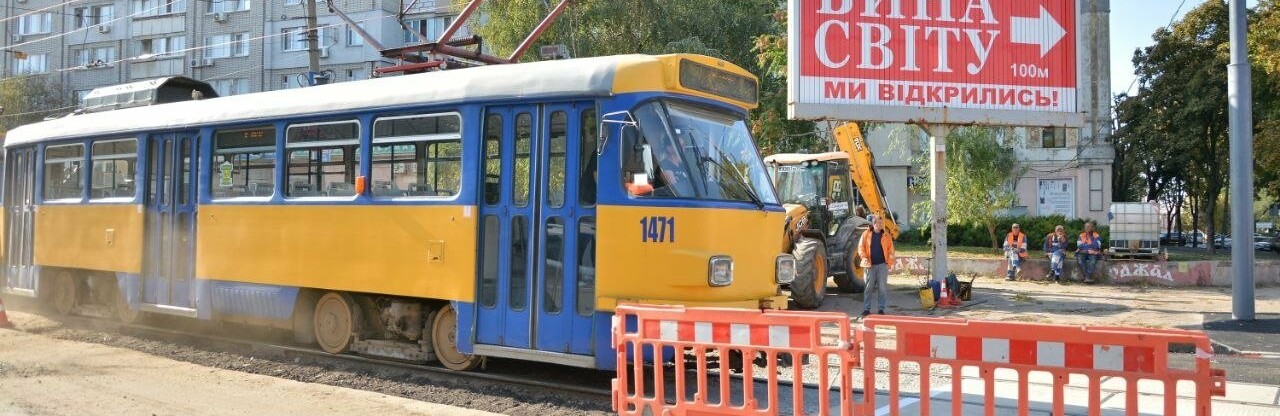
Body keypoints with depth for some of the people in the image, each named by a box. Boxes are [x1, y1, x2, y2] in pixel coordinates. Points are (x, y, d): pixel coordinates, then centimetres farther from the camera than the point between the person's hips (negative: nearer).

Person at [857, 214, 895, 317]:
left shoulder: (886, 236, 7)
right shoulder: (866, 234, 5)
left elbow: (890, 250, 7)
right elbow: (861, 247, 3)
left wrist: (890, 261, -6)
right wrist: (864, 258, -13)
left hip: (882, 265, 1)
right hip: (870, 265, -1)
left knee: (882, 288, 2)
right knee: (868, 287, 1)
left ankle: (881, 309, 9)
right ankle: (866, 309, 5)